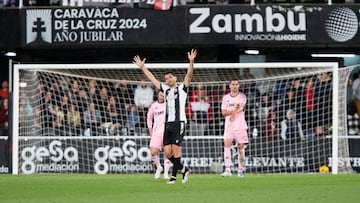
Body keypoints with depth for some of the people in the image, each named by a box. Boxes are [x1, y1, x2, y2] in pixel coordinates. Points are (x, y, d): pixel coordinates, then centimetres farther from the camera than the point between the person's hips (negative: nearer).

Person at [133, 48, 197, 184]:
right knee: (167, 153, 0)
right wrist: (142, 67, 30)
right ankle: (184, 170, 15)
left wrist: (191, 62, -22)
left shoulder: (182, 88, 6)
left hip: (179, 122, -6)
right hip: (167, 123, 6)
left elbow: (189, 75, -7)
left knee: (176, 149, -10)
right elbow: (152, 79, 29)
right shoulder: (165, 89, 22)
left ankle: (174, 176, -8)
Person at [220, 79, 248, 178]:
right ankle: (227, 170, -21)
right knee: (227, 144, -15)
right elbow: (223, 112, 1)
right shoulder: (225, 97, 10)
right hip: (229, 125, 2)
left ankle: (240, 170, 11)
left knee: (241, 147, 1)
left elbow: (240, 107, -14)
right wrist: (235, 110, -12)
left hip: (240, 126, -1)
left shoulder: (242, 96, 2)